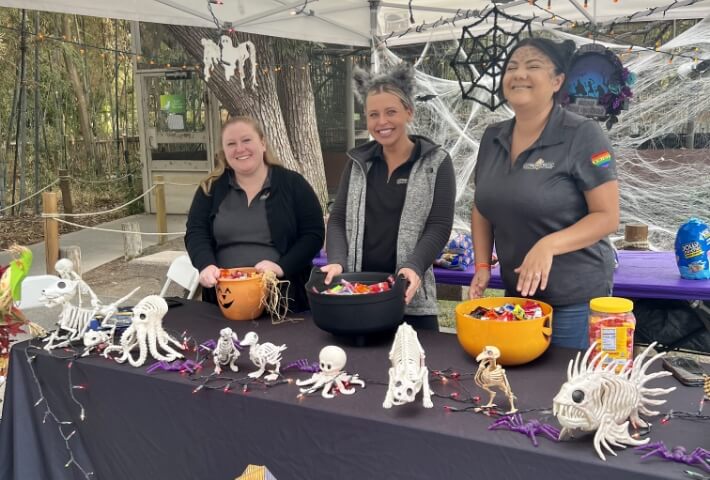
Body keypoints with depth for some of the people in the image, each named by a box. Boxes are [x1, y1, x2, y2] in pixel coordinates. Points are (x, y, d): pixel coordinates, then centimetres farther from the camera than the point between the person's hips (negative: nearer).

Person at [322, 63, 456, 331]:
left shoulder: (436, 163, 0)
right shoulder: (358, 162, 11)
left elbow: (439, 226, -7)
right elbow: (338, 219, 8)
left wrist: (414, 267, -23)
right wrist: (337, 261, -10)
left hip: (410, 295, -3)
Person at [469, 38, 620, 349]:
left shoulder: (582, 135, -14)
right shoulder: (493, 138, 4)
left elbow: (607, 216, -15)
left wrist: (548, 245, -29)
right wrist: (482, 266, 1)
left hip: (576, 300, -5)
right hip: (515, 294, 6)